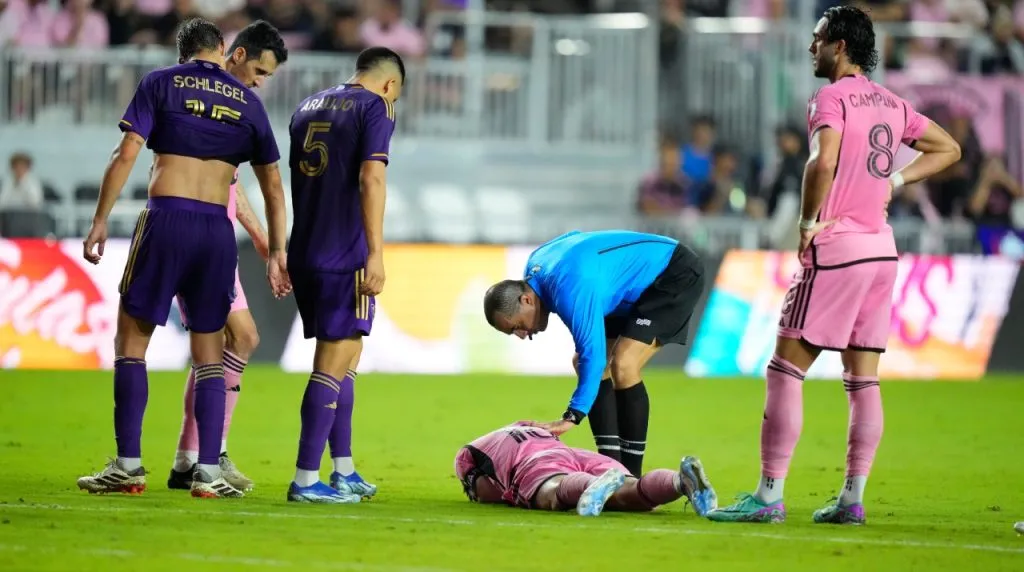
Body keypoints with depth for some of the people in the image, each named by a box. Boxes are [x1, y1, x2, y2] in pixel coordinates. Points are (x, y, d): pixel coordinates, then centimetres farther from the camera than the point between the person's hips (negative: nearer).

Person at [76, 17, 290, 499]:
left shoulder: (160, 83, 5)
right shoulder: (247, 101, 13)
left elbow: (126, 155, -4)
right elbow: (273, 186, 13)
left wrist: (100, 220, -2)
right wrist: (277, 253, 17)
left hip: (165, 219, -2)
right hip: (217, 230, 2)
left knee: (131, 340, 6)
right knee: (208, 352, 10)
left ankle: (128, 467, 0)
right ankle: (208, 472, 4)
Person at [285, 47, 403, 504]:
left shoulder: (308, 108, 19)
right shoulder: (375, 108, -4)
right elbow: (370, 178, -15)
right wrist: (376, 255, -17)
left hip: (304, 254, 8)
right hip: (345, 255, -8)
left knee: (346, 354, 18)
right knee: (333, 363, -5)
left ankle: (343, 472, 22)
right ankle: (305, 479, -9)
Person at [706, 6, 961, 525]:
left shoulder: (831, 98, -10)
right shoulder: (891, 104, 14)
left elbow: (823, 161, -27)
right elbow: (948, 149, 24)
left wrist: (808, 222, -14)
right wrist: (892, 180, 15)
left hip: (835, 248, -8)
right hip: (882, 248, 8)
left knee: (786, 369, -5)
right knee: (864, 379, 9)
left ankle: (768, 497, -8)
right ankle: (853, 498, 8)